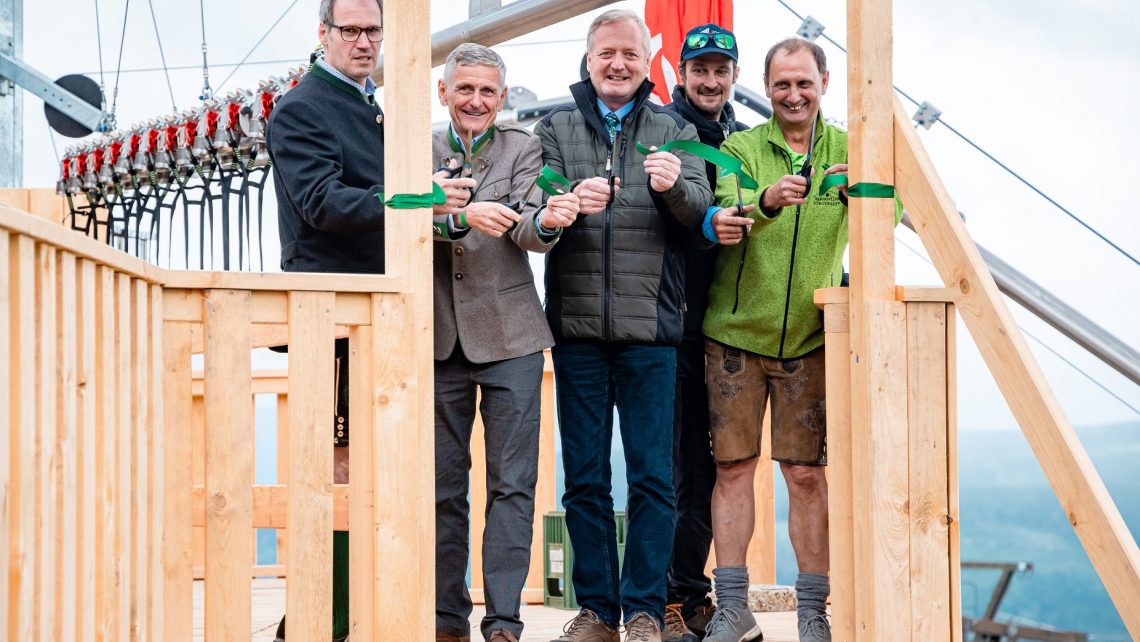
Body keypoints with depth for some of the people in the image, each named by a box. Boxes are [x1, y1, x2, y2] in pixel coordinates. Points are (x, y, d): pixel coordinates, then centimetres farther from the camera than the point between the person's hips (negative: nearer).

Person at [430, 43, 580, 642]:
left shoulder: (523, 147, 4)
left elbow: (526, 230, -11)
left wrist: (546, 221, -35)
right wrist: (461, 216, -29)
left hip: (509, 336, -1)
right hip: (439, 337, 2)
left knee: (512, 485, -3)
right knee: (442, 485, 8)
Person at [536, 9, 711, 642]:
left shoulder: (673, 129, 9)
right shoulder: (556, 127, 10)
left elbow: (699, 210, -3)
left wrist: (674, 186, -25)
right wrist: (571, 203, -23)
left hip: (650, 329, -1)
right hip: (577, 327, 1)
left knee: (652, 477, 0)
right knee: (584, 478, 5)